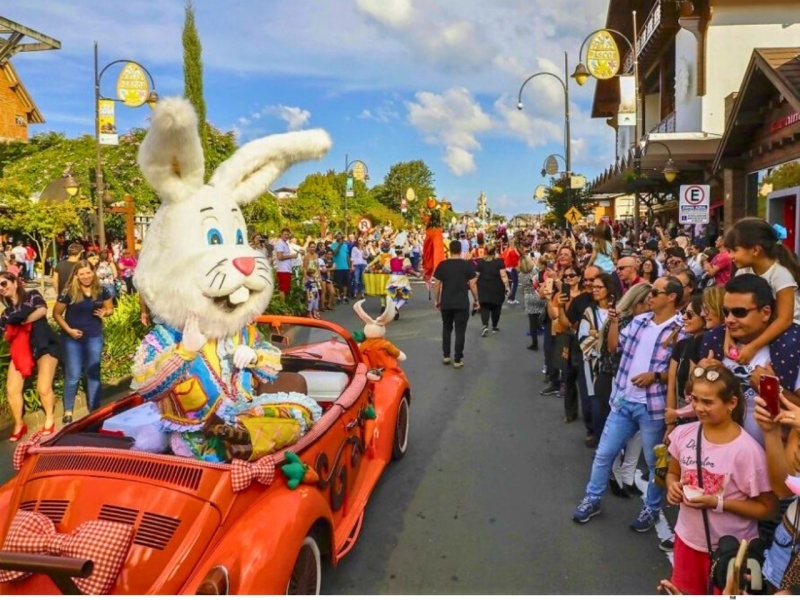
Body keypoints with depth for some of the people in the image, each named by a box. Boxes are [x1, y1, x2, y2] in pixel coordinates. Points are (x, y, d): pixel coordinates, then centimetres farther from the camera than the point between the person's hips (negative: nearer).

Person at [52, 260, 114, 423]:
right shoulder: (69, 292, -12)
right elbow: (57, 314, -4)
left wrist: (104, 313, -13)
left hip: (94, 337, 3)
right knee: (73, 376, 3)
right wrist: (68, 330, -16)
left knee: (93, 374, 13)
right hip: (73, 338, -2)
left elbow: (110, 308, 10)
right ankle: (68, 411, 20)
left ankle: (95, 410, 26)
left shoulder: (101, 291, -4)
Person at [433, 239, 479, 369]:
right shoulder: (467, 265, -5)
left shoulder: (442, 265, -1)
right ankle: (458, 360, 6)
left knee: (446, 328, 20)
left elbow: (437, 284, 2)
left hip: (446, 303, 2)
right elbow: (472, 284, -6)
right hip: (462, 303, -2)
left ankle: (446, 356, 22)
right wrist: (476, 300, 5)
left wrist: (436, 300, 13)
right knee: (460, 331, 4)